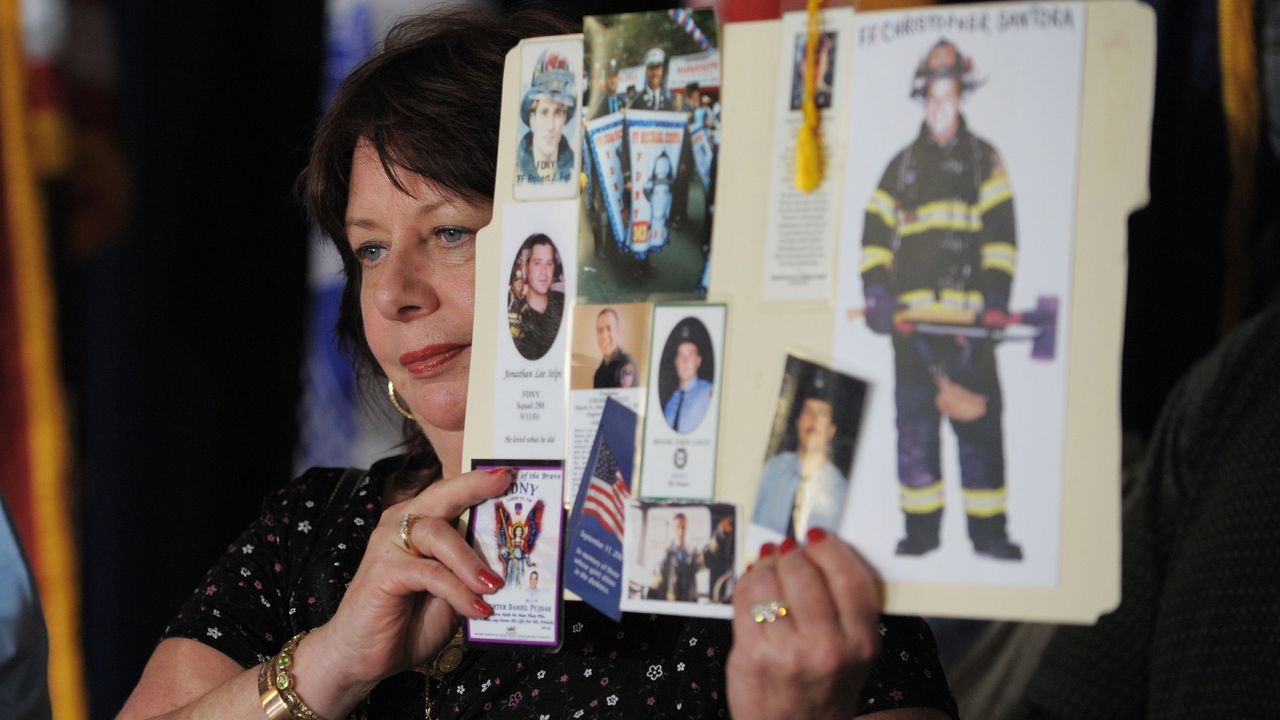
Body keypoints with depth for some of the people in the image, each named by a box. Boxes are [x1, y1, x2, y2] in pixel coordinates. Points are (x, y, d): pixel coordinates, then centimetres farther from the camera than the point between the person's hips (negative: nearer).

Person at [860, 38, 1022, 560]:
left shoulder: (984, 161, 10)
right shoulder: (902, 168, 16)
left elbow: (1001, 232, 4)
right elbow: (876, 232, 13)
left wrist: (996, 295, -7)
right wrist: (876, 291, -1)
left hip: (968, 315, -2)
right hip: (912, 314, 2)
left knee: (978, 422, -6)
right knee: (914, 424, 1)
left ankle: (988, 531, -2)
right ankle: (920, 528, 7)